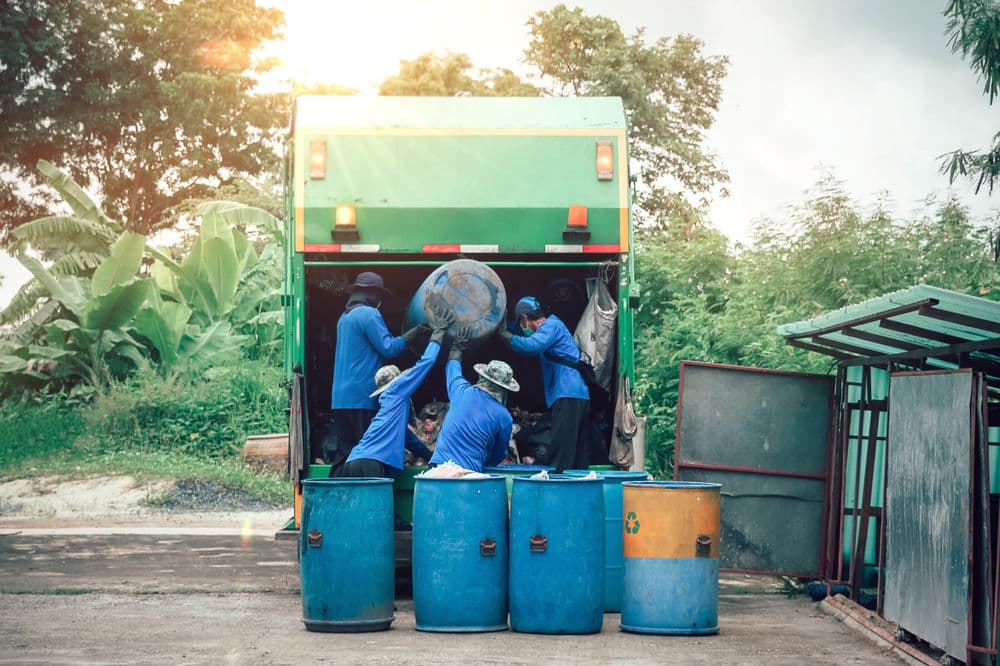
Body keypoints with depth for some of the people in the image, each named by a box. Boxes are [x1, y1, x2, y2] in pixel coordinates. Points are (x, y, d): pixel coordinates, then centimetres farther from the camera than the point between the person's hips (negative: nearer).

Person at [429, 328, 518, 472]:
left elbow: (452, 365, 30)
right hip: (469, 470, -2)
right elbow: (499, 455, 18)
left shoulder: (462, 391, 6)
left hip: (438, 464, 2)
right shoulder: (504, 417, 2)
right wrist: (486, 463, 39)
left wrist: (457, 347, 49)